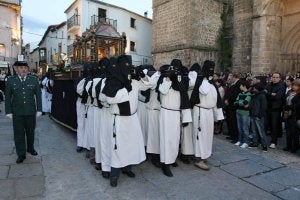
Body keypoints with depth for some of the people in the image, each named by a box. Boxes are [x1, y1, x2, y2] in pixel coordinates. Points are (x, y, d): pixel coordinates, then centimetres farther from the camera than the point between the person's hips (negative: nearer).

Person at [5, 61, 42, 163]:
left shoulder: (34, 80, 3)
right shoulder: (10, 80, 2)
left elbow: (38, 95, 3)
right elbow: (7, 97, 3)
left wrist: (39, 109, -1)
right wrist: (8, 111, -2)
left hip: (31, 112, 1)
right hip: (17, 113, 0)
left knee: (30, 132, 13)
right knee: (19, 134, 4)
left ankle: (30, 148, 34)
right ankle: (21, 154, 15)